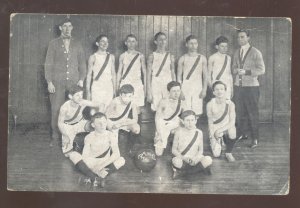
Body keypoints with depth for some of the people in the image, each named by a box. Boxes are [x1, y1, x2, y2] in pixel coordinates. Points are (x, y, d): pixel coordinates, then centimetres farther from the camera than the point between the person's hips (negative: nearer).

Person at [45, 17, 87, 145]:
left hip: (74, 81, 1)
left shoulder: (77, 44, 13)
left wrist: (81, 79, 3)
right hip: (57, 82, -1)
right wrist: (49, 81, -4)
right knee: (56, 109, -4)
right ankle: (55, 136, 5)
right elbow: (48, 63, 4)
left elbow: (82, 63, 15)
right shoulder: (53, 44, 7)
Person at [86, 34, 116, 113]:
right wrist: (88, 91, -3)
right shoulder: (93, 57, 1)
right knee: (96, 110, -9)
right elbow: (89, 75, 2)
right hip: (97, 87, -3)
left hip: (109, 87, 3)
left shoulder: (111, 57, 11)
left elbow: (113, 74, 14)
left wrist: (115, 89, 10)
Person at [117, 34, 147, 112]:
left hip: (137, 83, 0)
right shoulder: (122, 56, 7)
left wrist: (145, 86, 2)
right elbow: (119, 72, 10)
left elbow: (144, 72, 7)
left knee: (137, 108, -6)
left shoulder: (140, 56, 5)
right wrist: (117, 86, 6)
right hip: (125, 84, 0)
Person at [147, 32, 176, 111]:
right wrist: (149, 93, -5)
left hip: (168, 85, 2)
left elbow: (173, 74, 11)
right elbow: (148, 75, 1)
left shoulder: (170, 57, 9)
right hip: (155, 86, -2)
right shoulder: (152, 56, 2)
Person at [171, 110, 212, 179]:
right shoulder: (179, 132, -5)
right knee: (176, 161, -38)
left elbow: (200, 150, 6)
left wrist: (195, 158, -16)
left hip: (194, 160, 3)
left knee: (208, 160, -26)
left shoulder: (199, 133, 0)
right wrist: (183, 157, -21)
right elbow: (174, 150, -2)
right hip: (182, 160, -3)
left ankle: (182, 172, -17)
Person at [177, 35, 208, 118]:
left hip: (198, 87, 1)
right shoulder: (183, 59, 4)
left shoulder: (202, 58, 6)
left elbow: (205, 76, 7)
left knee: (197, 112, -3)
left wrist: (204, 89, -2)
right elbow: (179, 76, 4)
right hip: (186, 87, -1)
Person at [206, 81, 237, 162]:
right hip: (214, 130, 0)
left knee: (232, 131, -37)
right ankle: (219, 141, 26)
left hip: (226, 128, 0)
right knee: (216, 154, -11)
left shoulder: (230, 104, -13)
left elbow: (232, 122, -15)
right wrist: (213, 136, -15)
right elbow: (210, 122, -6)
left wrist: (220, 130, -23)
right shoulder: (210, 104, -13)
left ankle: (228, 153, -9)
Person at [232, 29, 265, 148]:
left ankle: (255, 138, 3)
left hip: (251, 86, -5)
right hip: (238, 86, 5)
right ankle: (241, 134, 19)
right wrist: (236, 70, -5)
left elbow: (261, 70, -7)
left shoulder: (255, 53, -4)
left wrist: (246, 71, -16)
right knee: (240, 112, 6)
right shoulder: (237, 53, 12)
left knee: (252, 113, -3)